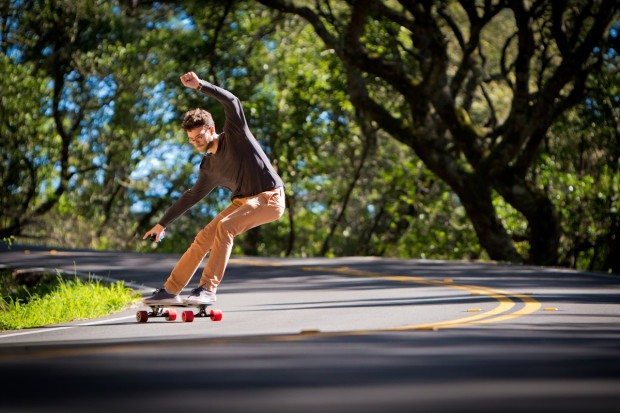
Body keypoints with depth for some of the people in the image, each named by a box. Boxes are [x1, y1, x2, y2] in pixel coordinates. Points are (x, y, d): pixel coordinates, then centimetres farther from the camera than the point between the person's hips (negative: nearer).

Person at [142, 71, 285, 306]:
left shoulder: (235, 135, -6)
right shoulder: (208, 167, 11)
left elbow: (231, 102, -21)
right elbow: (191, 196, 21)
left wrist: (200, 85, -28)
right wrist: (162, 224, 24)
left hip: (270, 198, -8)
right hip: (243, 200, 8)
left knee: (225, 226, -29)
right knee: (204, 238, 0)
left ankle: (208, 288, -28)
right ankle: (170, 291, 8)